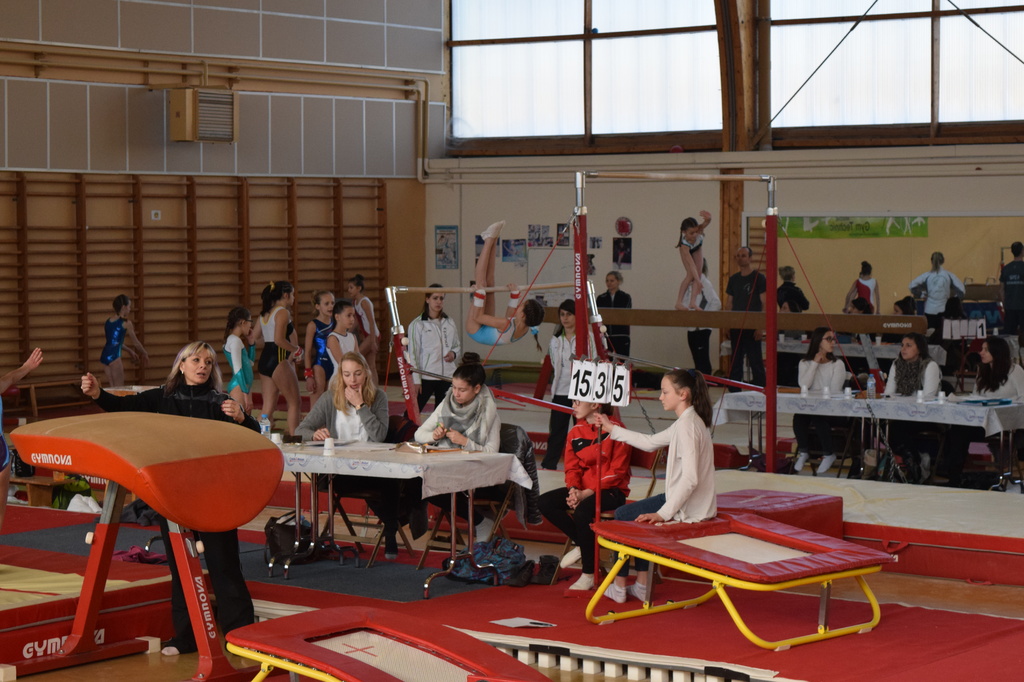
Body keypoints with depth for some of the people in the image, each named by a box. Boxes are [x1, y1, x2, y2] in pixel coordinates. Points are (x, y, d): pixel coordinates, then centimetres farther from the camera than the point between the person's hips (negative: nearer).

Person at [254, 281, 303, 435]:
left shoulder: (265, 313, 16)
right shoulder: (283, 312, -11)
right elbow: (279, 340, -21)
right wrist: (296, 349, -8)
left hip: (264, 360, 8)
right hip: (278, 361, -8)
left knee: (268, 406, 8)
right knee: (294, 403, 1)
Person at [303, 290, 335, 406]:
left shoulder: (335, 323, 10)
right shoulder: (313, 325, -5)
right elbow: (307, 352, -7)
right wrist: (308, 375, -12)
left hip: (333, 367, 6)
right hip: (319, 367, -6)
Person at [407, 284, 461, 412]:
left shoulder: (449, 323, 8)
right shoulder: (417, 324, -4)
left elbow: (458, 345, 20)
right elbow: (413, 353, -5)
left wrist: (454, 353, -4)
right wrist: (415, 380, -9)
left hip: (447, 376, 4)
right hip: (425, 377, -4)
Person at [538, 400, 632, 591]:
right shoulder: (576, 432, 9)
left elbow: (617, 471, -15)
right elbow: (572, 467, 11)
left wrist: (587, 493, -20)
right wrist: (573, 490, -12)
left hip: (611, 491, -7)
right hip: (582, 489, 7)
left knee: (582, 511, -34)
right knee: (545, 502, -13)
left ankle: (589, 575, -22)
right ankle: (582, 545, -1)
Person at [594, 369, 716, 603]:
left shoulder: (687, 426, -22)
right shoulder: (688, 421, 10)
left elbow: (690, 479, -29)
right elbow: (650, 442, 21)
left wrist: (663, 513, -28)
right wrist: (612, 430, 23)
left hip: (688, 510, -10)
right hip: (689, 503, 10)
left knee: (623, 516, 5)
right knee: (632, 513, 28)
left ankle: (619, 587, 14)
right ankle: (642, 585, 28)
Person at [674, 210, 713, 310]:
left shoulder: (699, 230, -39)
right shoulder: (684, 244, -44)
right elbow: (691, 264, -47)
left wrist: (708, 219, -78)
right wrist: (698, 281, -51)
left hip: (697, 249, 4)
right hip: (687, 250, -4)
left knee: (698, 272, -9)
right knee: (691, 274, -17)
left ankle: (692, 302, -10)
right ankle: (679, 302, -9)